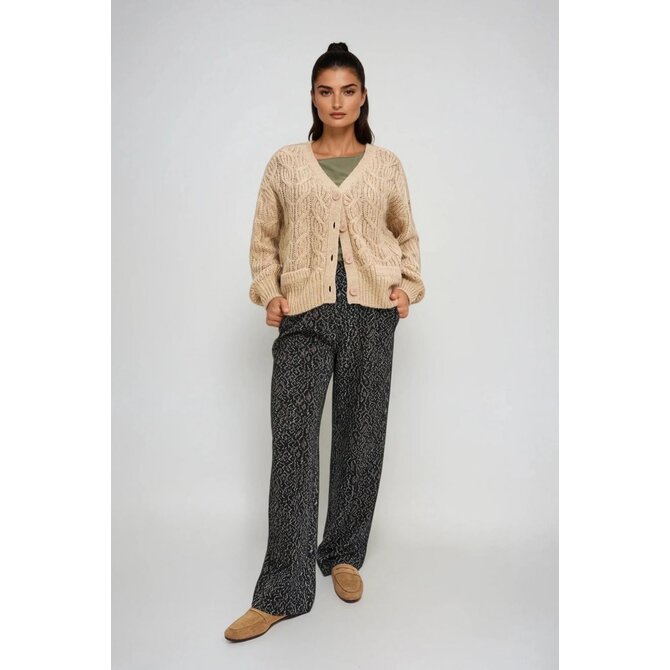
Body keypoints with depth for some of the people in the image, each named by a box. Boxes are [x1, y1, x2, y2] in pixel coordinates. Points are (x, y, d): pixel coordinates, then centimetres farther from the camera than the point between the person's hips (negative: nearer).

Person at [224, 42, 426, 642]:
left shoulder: (385, 164, 11)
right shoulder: (285, 163, 10)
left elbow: (406, 235, 20)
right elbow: (264, 239, 13)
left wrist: (407, 285, 5)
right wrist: (268, 293, -1)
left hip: (371, 312, 1)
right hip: (304, 314, -1)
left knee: (361, 438, 6)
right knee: (293, 440, -6)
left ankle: (344, 556, 25)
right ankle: (283, 590, 2)